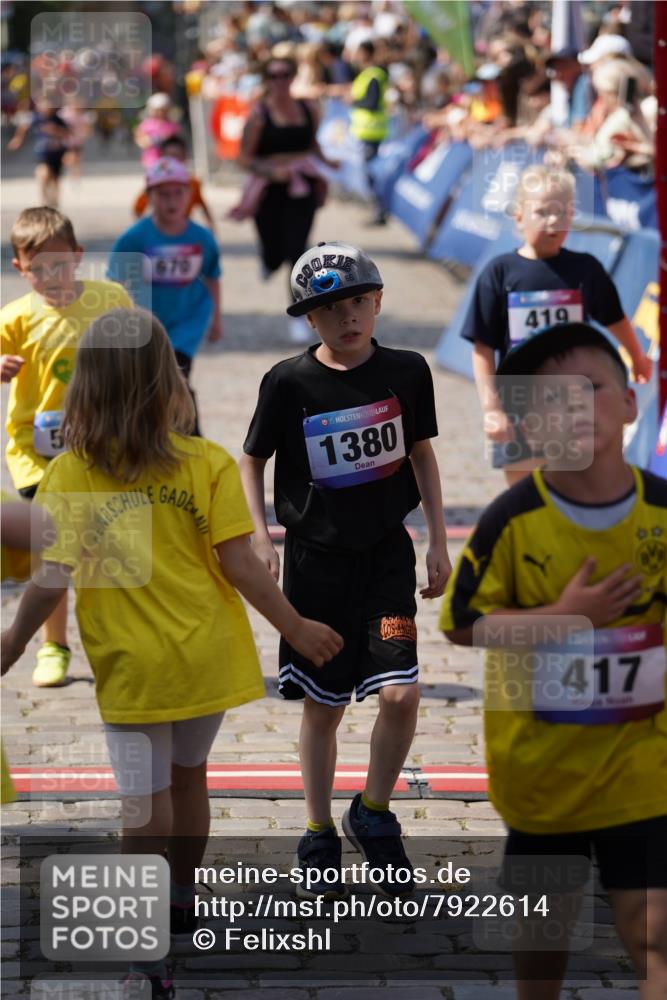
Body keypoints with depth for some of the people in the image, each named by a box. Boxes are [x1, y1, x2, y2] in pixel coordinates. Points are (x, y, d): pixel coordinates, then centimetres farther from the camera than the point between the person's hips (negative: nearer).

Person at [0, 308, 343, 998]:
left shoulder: (68, 475, -12)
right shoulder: (208, 464, -10)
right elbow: (239, 565, -11)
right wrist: (296, 628, 1)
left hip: (130, 666, -2)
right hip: (205, 656, 2)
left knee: (144, 804, 5)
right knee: (188, 777, 24)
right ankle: (183, 902, 43)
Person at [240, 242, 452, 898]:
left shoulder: (405, 372, -3)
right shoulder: (289, 382, -8)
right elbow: (252, 461, 4)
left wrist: (438, 541, 9)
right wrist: (259, 537, -8)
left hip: (386, 554, 1)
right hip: (315, 560, -1)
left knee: (399, 693, -13)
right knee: (322, 706, 7)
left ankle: (374, 814, 11)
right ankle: (318, 835, 26)